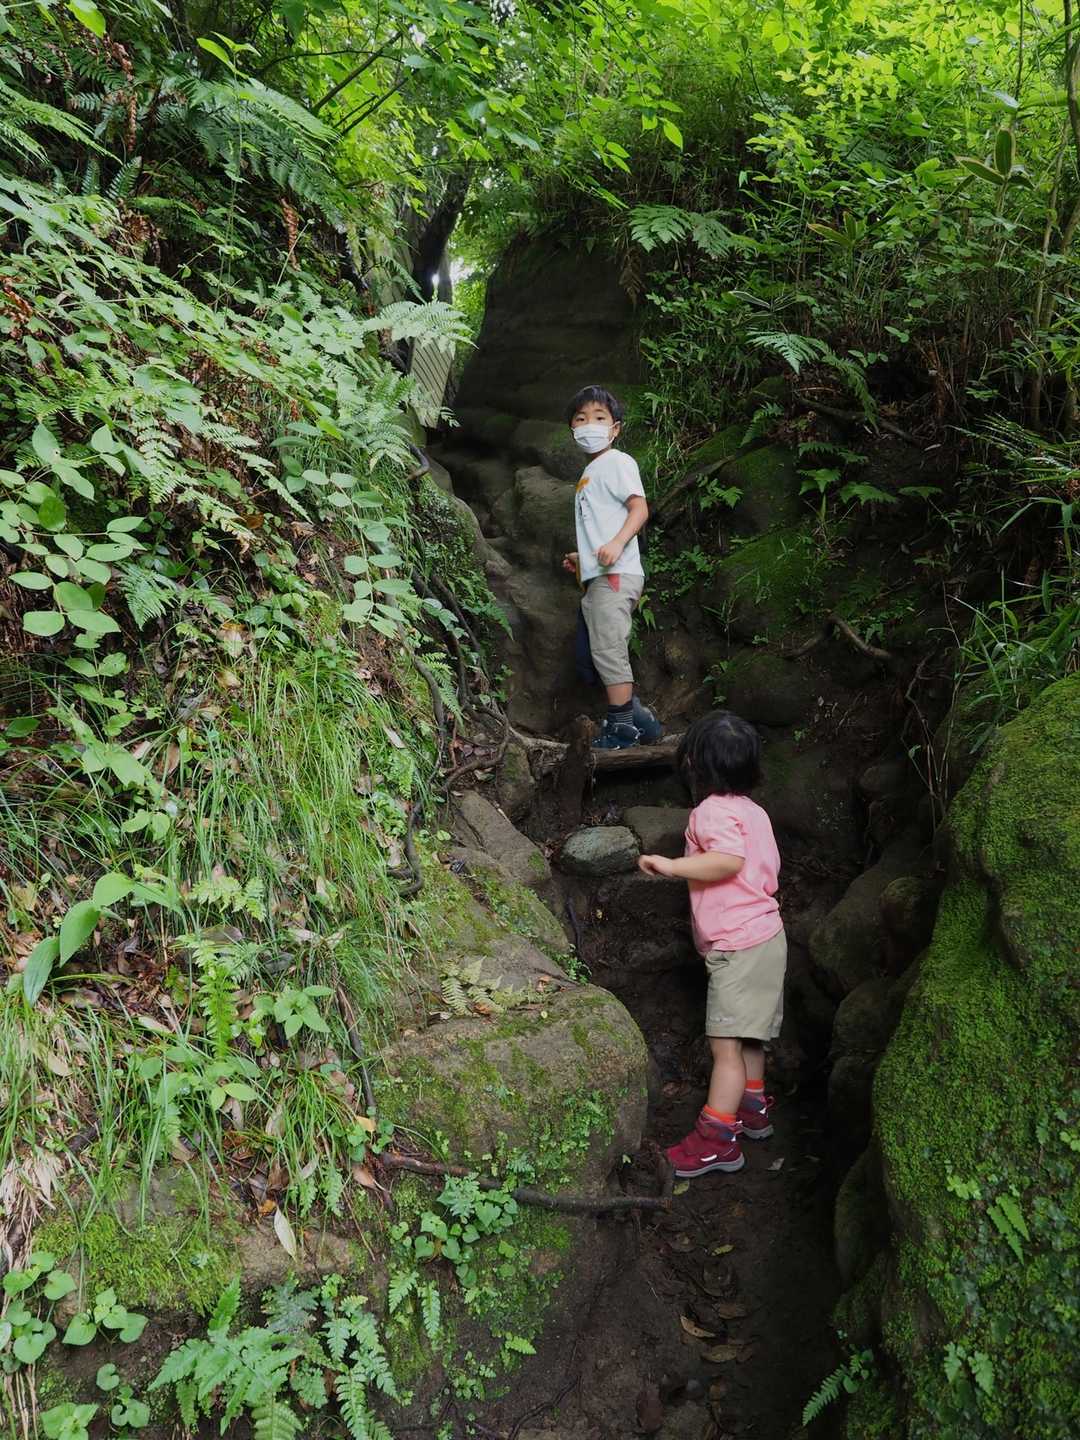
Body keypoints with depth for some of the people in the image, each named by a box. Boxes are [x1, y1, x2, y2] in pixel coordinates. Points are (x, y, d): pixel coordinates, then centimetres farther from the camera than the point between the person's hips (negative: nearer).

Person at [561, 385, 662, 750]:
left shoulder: (617, 461, -4)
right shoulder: (590, 473, 24)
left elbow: (639, 508, -16)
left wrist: (617, 543, -30)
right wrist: (583, 558, 30)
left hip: (615, 574, -10)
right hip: (597, 578, 11)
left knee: (607, 649, -13)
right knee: (587, 658, 10)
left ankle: (621, 725, -6)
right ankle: (639, 719, 14)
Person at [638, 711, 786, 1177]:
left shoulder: (713, 810, -15)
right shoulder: (753, 810, 13)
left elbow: (730, 860, -32)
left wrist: (671, 865, -29)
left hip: (738, 947, -10)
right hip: (764, 933, 10)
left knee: (726, 1044, -6)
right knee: (748, 1037, 22)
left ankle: (717, 1139, -2)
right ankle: (753, 1108, 36)